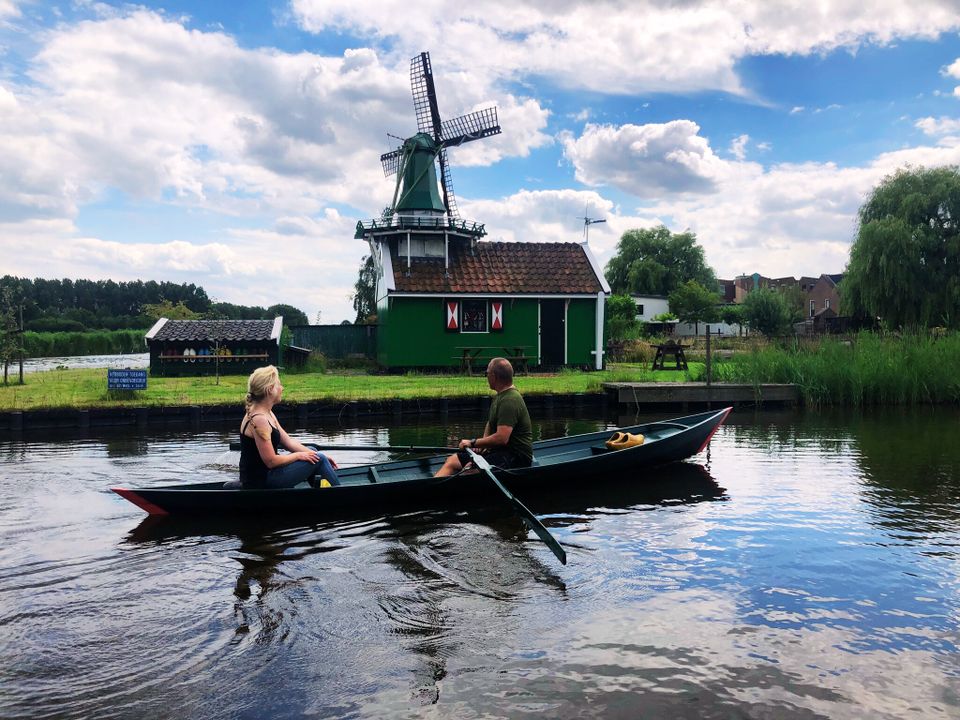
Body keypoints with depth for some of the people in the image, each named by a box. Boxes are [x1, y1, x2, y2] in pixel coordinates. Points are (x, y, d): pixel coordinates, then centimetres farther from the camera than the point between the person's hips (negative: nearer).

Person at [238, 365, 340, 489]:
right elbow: (271, 461, -24)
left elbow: (288, 442, 11)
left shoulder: (267, 413, 8)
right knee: (318, 460, -9)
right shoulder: (258, 420, -23)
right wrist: (299, 455, -10)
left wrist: (312, 453, 3)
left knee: (312, 451, 18)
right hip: (260, 480, -10)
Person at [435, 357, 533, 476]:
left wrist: (473, 443, -16)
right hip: (499, 451, 10)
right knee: (452, 461, -2)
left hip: (516, 456, -10)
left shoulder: (510, 400, -20)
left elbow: (501, 438, -28)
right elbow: (491, 422, 28)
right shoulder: (500, 396, 14)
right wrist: (482, 442, 8)